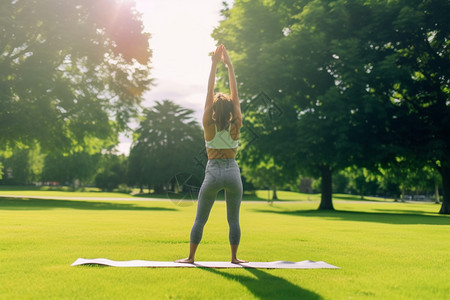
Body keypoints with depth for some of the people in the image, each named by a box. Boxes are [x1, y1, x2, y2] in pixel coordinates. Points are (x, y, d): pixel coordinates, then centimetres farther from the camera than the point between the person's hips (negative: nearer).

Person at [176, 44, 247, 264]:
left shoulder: (209, 126, -6)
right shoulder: (235, 126, -4)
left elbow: (210, 91, -4)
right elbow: (235, 92, -1)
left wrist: (214, 65, -1)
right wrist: (229, 65, 2)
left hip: (213, 173, -1)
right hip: (233, 172, 1)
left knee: (200, 219, 9)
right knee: (233, 219, 11)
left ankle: (191, 256, 13)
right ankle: (234, 257, 15)